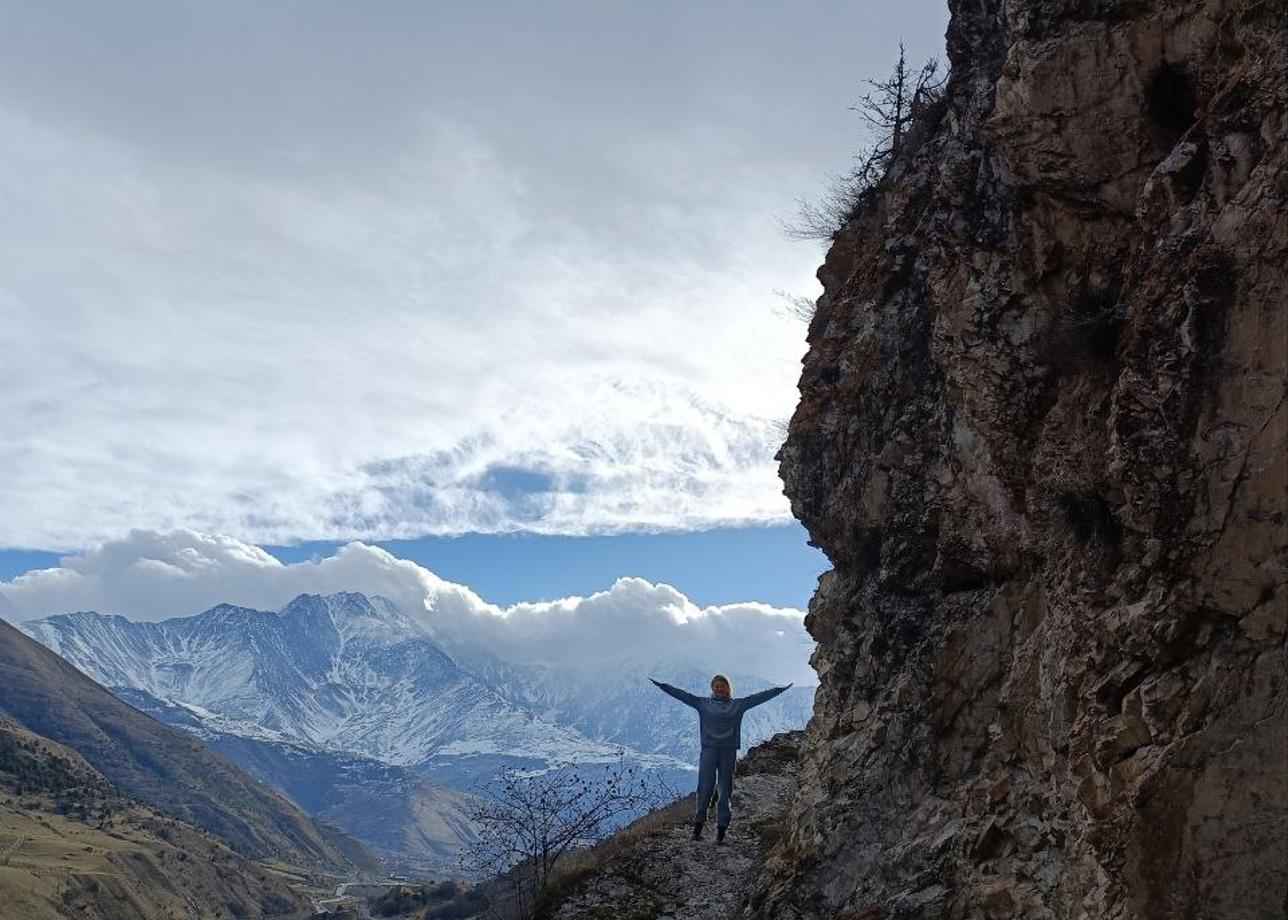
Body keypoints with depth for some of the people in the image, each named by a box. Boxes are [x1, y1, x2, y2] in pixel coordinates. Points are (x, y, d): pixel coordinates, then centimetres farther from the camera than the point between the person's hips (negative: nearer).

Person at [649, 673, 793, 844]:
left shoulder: (738, 705, 10)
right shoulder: (703, 703, 8)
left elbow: (760, 696, 9)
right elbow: (681, 694, 5)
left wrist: (780, 690, 6)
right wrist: (661, 685, 0)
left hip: (729, 751, 1)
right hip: (709, 749, -1)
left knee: (725, 791, 3)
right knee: (705, 788, -4)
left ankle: (721, 831, 7)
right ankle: (698, 826, 6)